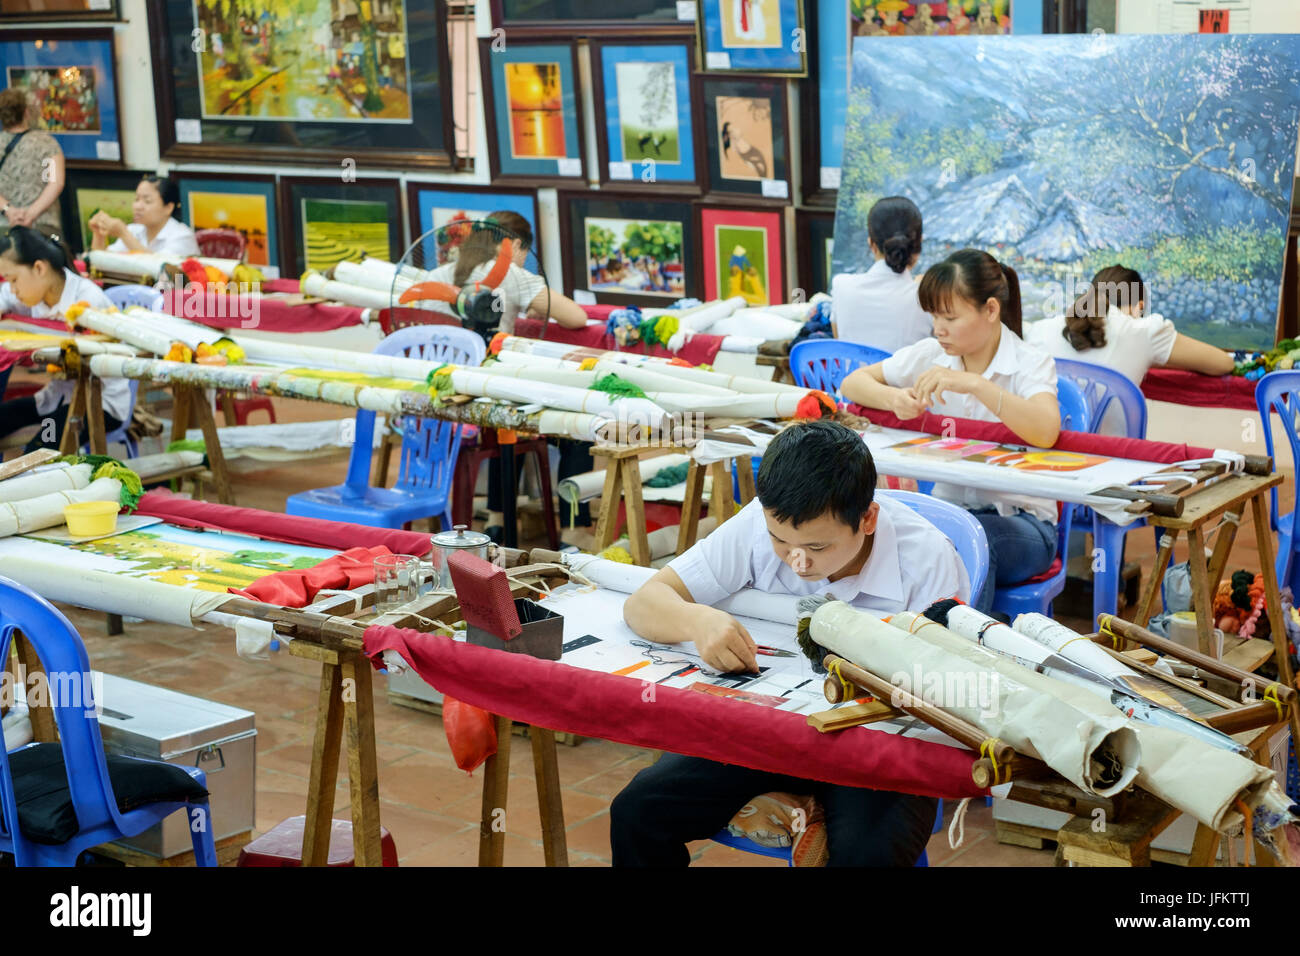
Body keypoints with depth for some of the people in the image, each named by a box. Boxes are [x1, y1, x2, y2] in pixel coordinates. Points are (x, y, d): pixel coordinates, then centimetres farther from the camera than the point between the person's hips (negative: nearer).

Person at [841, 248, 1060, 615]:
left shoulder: (1031, 363, -9)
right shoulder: (931, 355, 5)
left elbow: (1046, 432, -30)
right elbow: (852, 383, 10)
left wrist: (974, 384, -37)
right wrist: (894, 398, -13)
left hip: (1020, 519, -4)